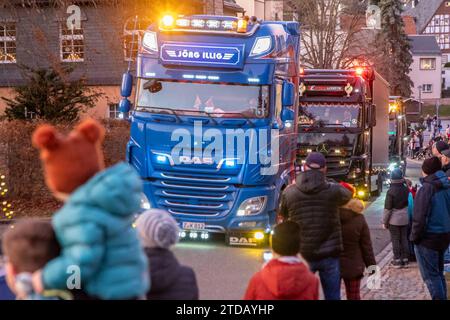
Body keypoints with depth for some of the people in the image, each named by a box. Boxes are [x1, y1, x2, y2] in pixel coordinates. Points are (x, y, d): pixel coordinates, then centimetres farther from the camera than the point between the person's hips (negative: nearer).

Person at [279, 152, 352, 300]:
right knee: (332, 296, 10)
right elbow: (348, 195, 15)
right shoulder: (333, 190, -8)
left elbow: (283, 215, 10)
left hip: (302, 255, 0)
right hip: (329, 254, 0)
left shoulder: (289, 192, -7)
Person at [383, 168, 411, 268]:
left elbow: (388, 208, -14)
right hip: (404, 219, 4)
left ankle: (397, 260, 8)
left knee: (395, 240, 4)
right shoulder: (406, 190, -4)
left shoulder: (391, 191, -17)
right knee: (404, 238, 12)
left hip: (394, 220, -4)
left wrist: (384, 221, -6)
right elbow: (410, 204, 4)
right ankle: (405, 260, 16)